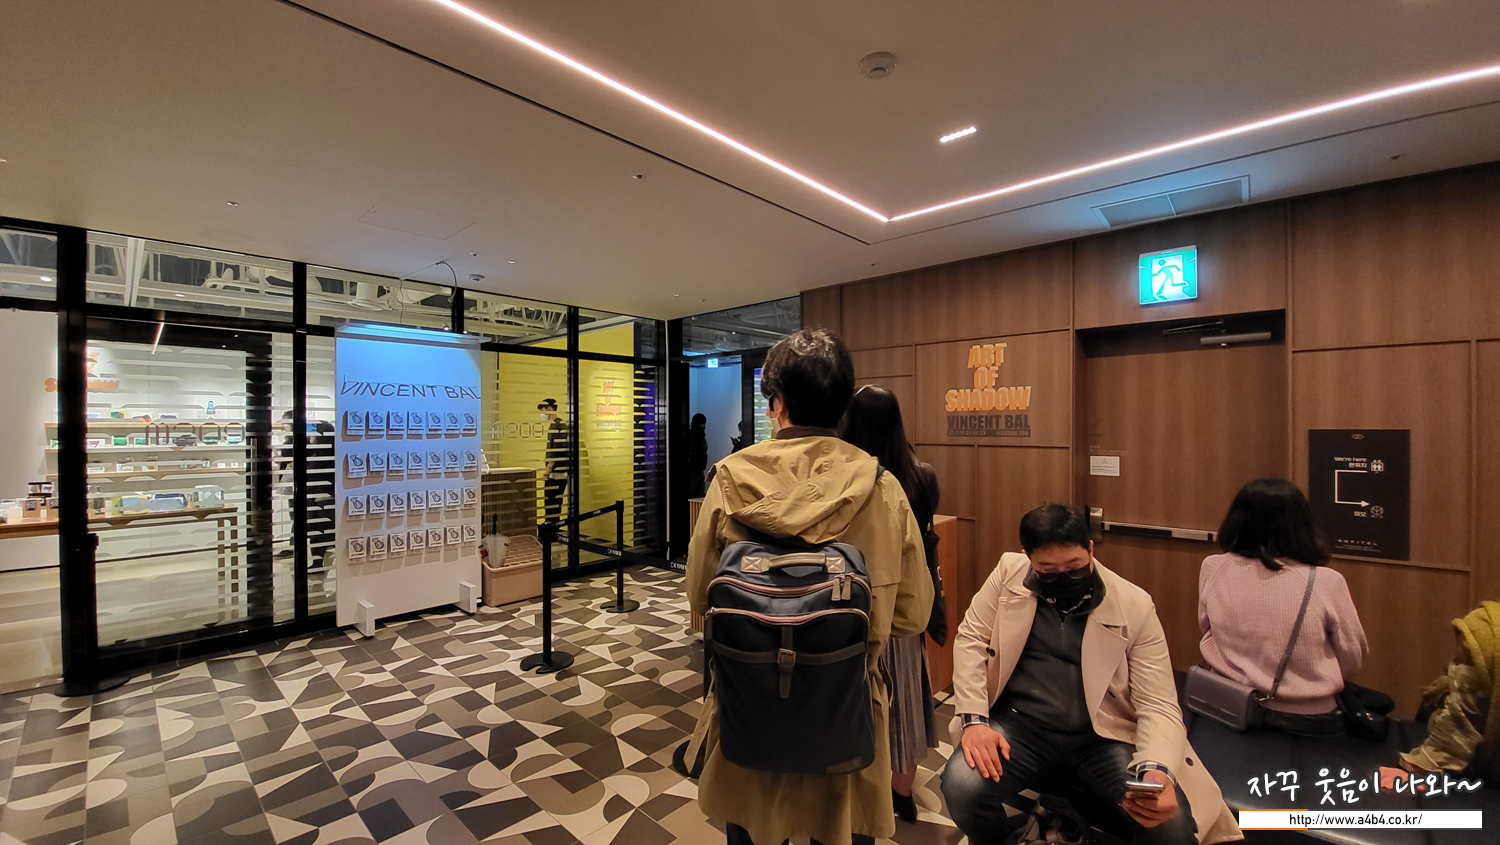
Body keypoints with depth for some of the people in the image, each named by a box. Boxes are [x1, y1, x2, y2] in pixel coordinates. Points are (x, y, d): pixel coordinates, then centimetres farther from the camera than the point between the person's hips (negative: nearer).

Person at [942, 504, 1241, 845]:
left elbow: (1158, 706, -6)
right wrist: (974, 720, -12)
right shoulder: (1010, 572, -4)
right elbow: (971, 638, -1)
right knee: (962, 790, -25)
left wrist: (1157, 770, -27)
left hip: (1103, 738, 1)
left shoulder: (1134, 605, -5)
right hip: (1018, 726, 0)